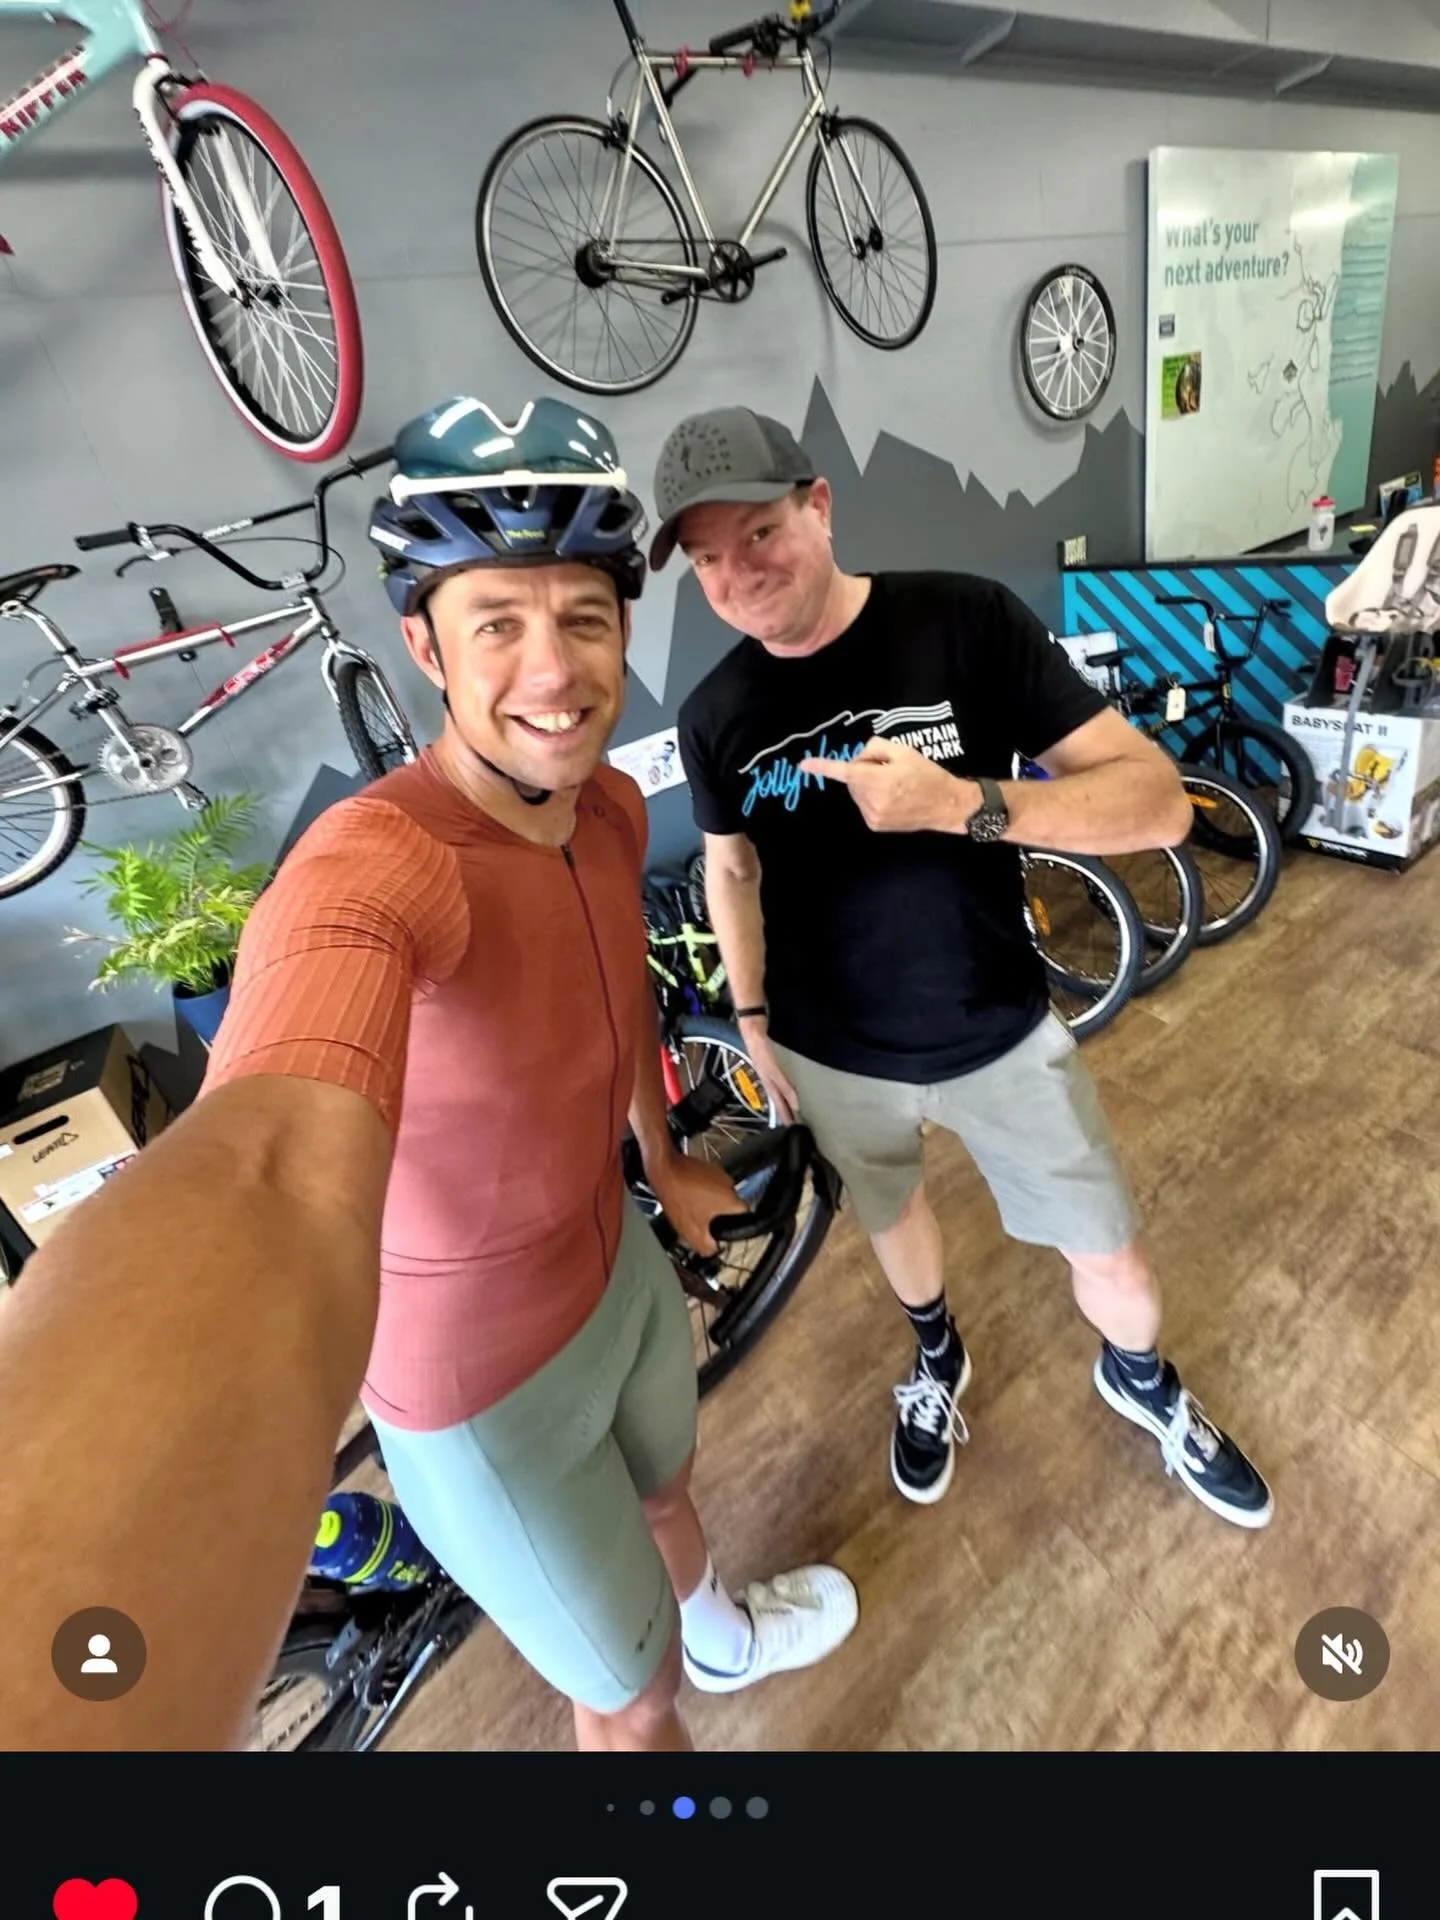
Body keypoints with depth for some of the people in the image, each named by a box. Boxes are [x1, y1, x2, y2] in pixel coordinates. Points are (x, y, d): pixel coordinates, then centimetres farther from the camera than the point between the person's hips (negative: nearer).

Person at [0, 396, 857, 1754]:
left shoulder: (612, 806, -9)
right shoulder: (372, 868, -36)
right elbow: (270, 1173, -56)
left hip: (618, 1266, 8)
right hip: (484, 1378, -7)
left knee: (666, 1488, 38)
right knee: (630, 1688, 21)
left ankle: (720, 1630, 73)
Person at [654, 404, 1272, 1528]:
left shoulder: (968, 620, -17)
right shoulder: (714, 715, -8)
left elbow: (1158, 799, -18)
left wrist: (960, 804, -33)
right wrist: (753, 1020, 9)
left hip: (998, 1033, -1)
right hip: (832, 1054, 2)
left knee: (1115, 1267, 13)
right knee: (892, 1216, 24)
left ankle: (1141, 1381, 49)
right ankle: (939, 1359, 58)